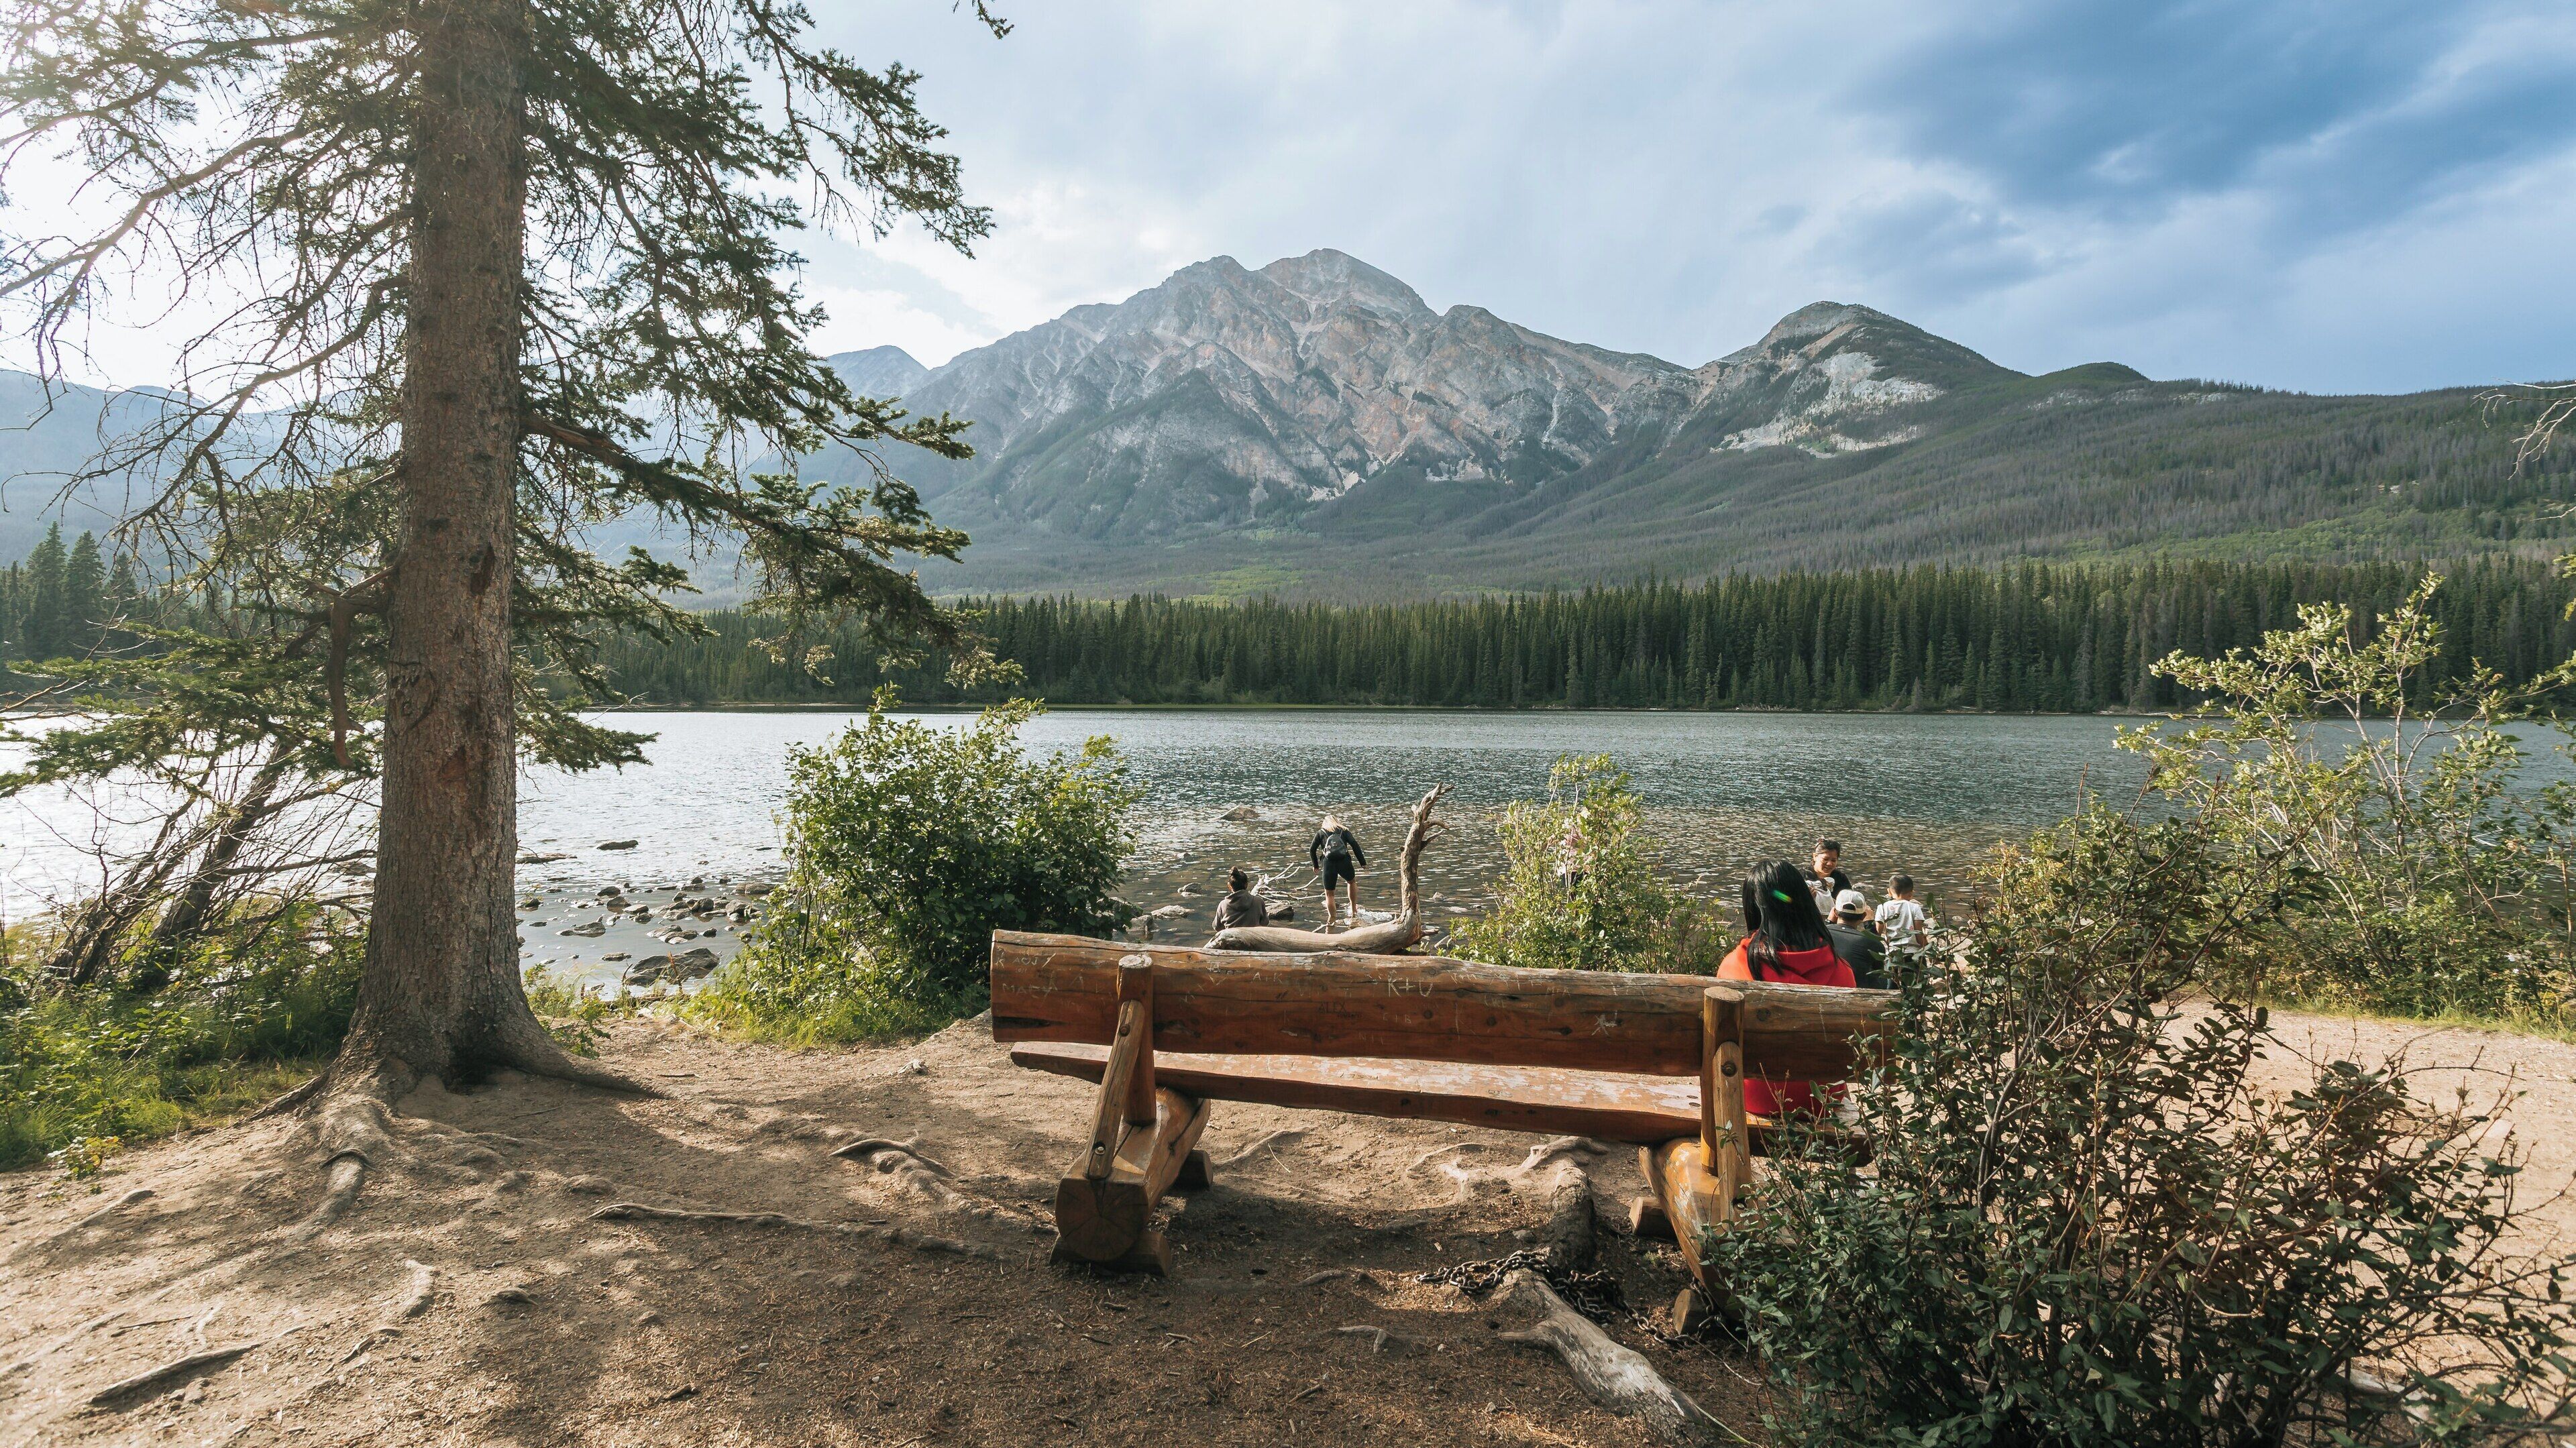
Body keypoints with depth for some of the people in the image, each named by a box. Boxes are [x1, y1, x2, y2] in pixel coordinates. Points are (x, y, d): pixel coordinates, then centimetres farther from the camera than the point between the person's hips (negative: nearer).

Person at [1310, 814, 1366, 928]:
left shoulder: (1320, 833, 18)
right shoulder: (1344, 831, 18)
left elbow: (1312, 850, 14)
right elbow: (1354, 844, 4)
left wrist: (1315, 865, 27)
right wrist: (1362, 862, 4)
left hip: (1328, 864, -1)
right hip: (1344, 862, 1)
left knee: (1329, 894, 13)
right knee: (1352, 882, 31)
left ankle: (1331, 919, 11)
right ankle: (1354, 910, 32)